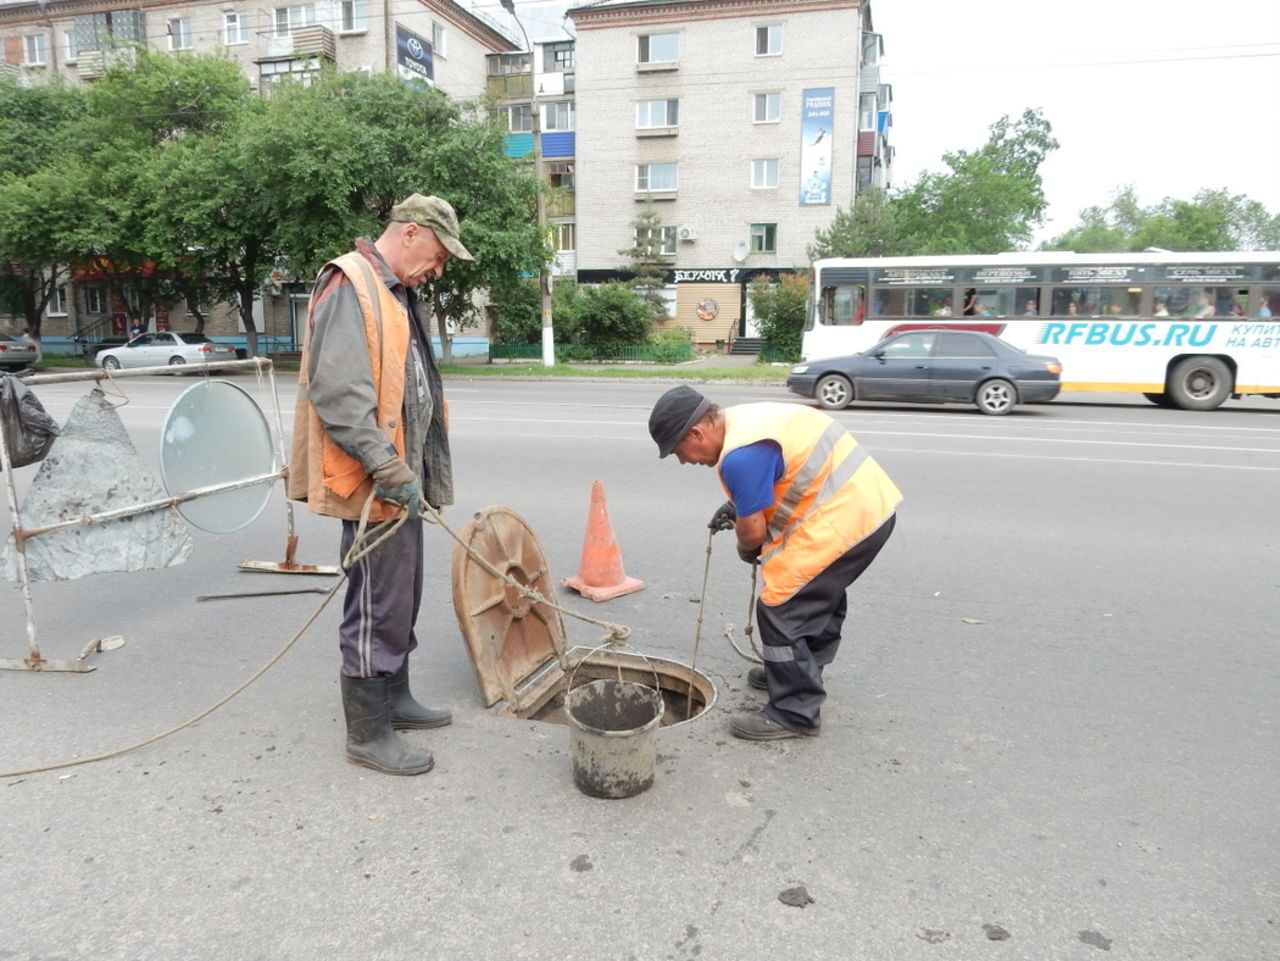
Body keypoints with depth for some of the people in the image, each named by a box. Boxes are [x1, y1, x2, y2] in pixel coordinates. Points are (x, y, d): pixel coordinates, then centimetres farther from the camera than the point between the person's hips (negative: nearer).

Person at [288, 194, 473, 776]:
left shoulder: (397, 294, 17)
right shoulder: (350, 286, -15)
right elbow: (337, 394, -25)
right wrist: (388, 469, -26)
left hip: (400, 479, 10)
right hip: (372, 484, -10)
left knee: (402, 598, 20)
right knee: (377, 608, -1)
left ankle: (393, 700, 36)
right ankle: (368, 734, 14)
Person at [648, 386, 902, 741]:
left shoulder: (740, 456, -24)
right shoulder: (742, 418, 9)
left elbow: (753, 530, -16)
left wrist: (747, 550, 6)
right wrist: (736, 506, 13)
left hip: (843, 518, -11)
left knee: (782, 611, -6)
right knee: (821, 595, 26)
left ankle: (795, 713, 5)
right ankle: (799, 671, 44)